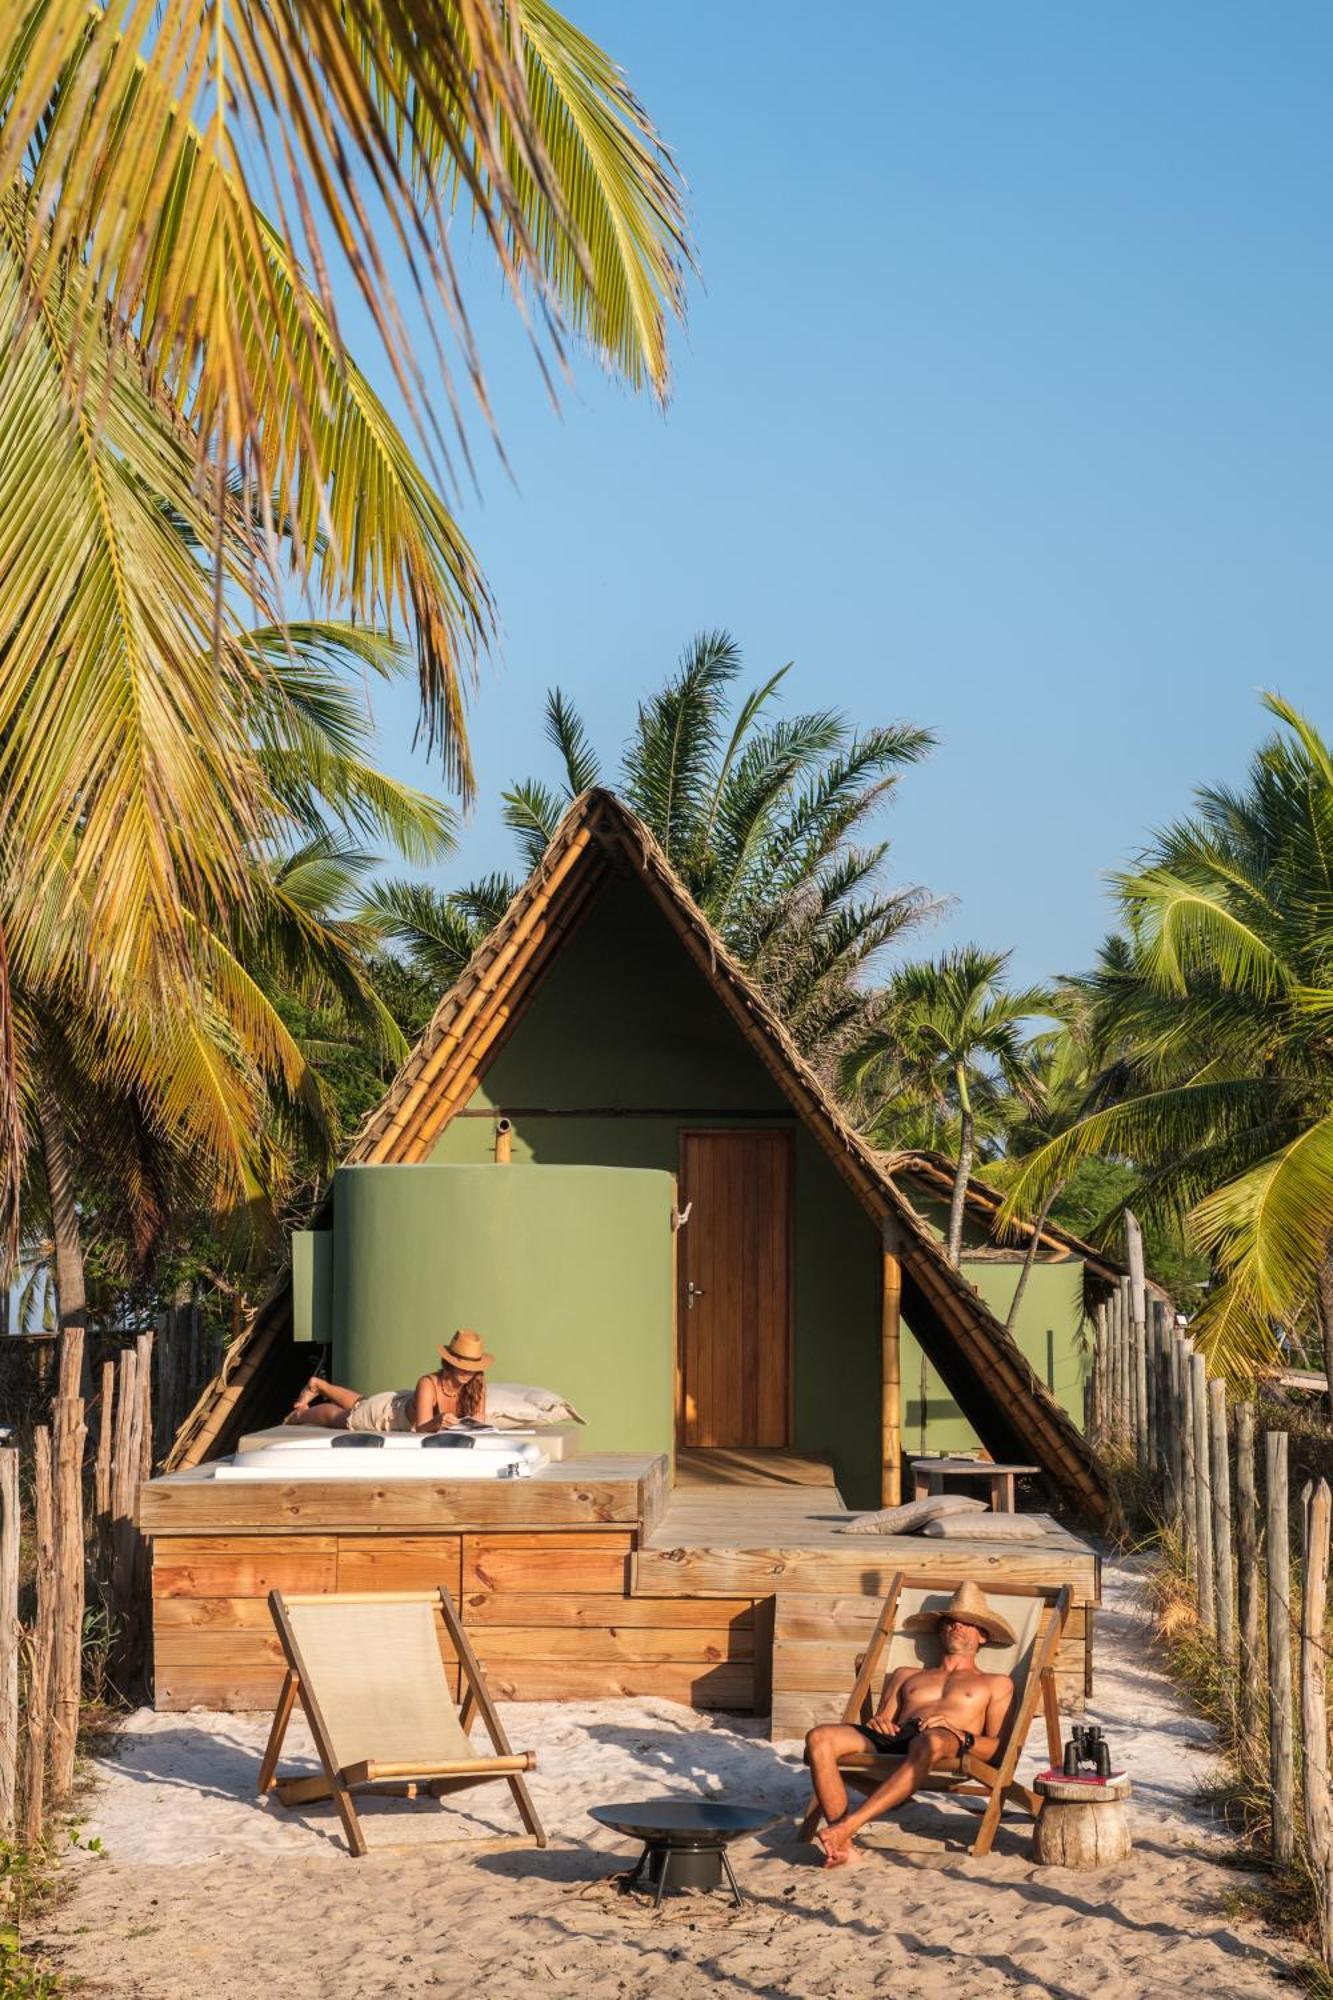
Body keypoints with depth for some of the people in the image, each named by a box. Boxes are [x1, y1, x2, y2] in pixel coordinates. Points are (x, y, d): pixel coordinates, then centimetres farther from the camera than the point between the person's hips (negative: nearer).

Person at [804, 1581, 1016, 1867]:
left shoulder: (995, 1684, 27)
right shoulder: (906, 1675, 37)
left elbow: (998, 1746, 12)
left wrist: (958, 1734, -8)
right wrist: (878, 1722, 1)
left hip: (949, 1744, -4)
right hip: (895, 1738, 4)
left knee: (930, 1742, -44)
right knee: (819, 1739, -26)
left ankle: (848, 1826, -49)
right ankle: (842, 1844, -36)